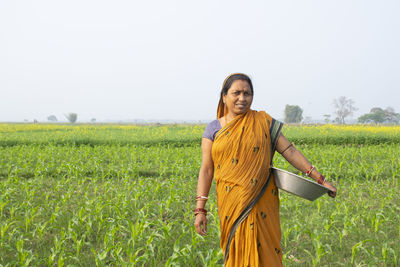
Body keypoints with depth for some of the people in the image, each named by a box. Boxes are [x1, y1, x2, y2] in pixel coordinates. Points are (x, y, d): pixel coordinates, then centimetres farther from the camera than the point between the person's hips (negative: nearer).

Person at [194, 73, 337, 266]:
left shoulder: (263, 123, 4)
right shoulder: (213, 129, 5)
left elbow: (290, 151, 2)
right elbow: (206, 171, 2)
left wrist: (320, 179, -2)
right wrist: (200, 209, -5)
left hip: (260, 203, 0)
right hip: (232, 205, 0)